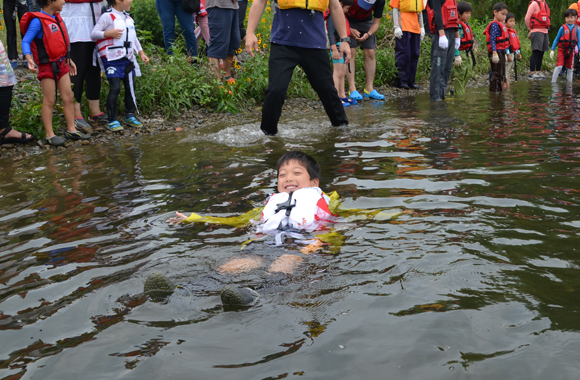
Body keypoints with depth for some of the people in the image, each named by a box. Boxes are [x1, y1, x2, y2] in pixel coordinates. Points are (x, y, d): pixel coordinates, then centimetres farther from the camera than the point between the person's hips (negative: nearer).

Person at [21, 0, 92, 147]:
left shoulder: (57, 18, 8)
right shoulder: (38, 21, -16)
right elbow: (25, 42, -18)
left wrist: (68, 60, 22)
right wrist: (29, 59, -32)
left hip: (61, 64, 7)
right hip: (47, 66, -7)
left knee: (68, 98, 9)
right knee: (49, 101, -1)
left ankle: (71, 130, 18)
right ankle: (50, 135, 7)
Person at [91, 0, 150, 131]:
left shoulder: (128, 18, 15)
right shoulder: (108, 16, -8)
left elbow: (134, 38, 24)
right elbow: (93, 34, -12)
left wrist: (141, 53, 15)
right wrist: (108, 33, -27)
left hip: (128, 59, 7)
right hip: (112, 60, -7)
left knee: (130, 87, 10)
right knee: (115, 88, -11)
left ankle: (130, 116, 23)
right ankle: (112, 120, -3)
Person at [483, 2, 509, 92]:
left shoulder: (501, 24, 18)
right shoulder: (494, 25, -13)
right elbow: (492, 40, -21)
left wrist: (504, 53, 24)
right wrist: (494, 53, -27)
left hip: (501, 52, 10)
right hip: (496, 52, -10)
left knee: (502, 74, 15)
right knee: (497, 74, -9)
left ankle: (499, 91, 23)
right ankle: (493, 91, -5)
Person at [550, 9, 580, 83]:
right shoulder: (563, 28, -3)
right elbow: (557, 39, 2)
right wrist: (552, 50, -2)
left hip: (571, 51, 3)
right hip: (562, 49, -3)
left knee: (570, 68, 8)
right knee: (559, 66, -14)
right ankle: (553, 82, -9)